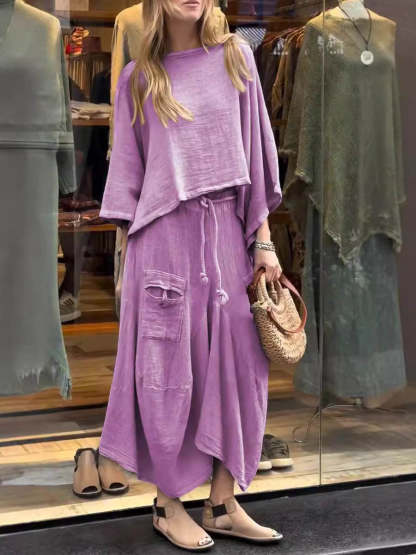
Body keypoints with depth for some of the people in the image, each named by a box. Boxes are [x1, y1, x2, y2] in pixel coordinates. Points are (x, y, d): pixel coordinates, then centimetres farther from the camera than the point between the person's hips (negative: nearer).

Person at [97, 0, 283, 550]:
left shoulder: (235, 57, 8)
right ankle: (168, 504, 15)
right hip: (164, 236, -2)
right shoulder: (138, 77, 5)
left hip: (226, 234, 2)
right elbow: (127, 174, 7)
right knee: (168, 369, 2)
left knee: (234, 365, 4)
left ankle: (223, 504, 16)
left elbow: (253, 156, 8)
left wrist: (264, 241, 3)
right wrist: (130, 252, 1)